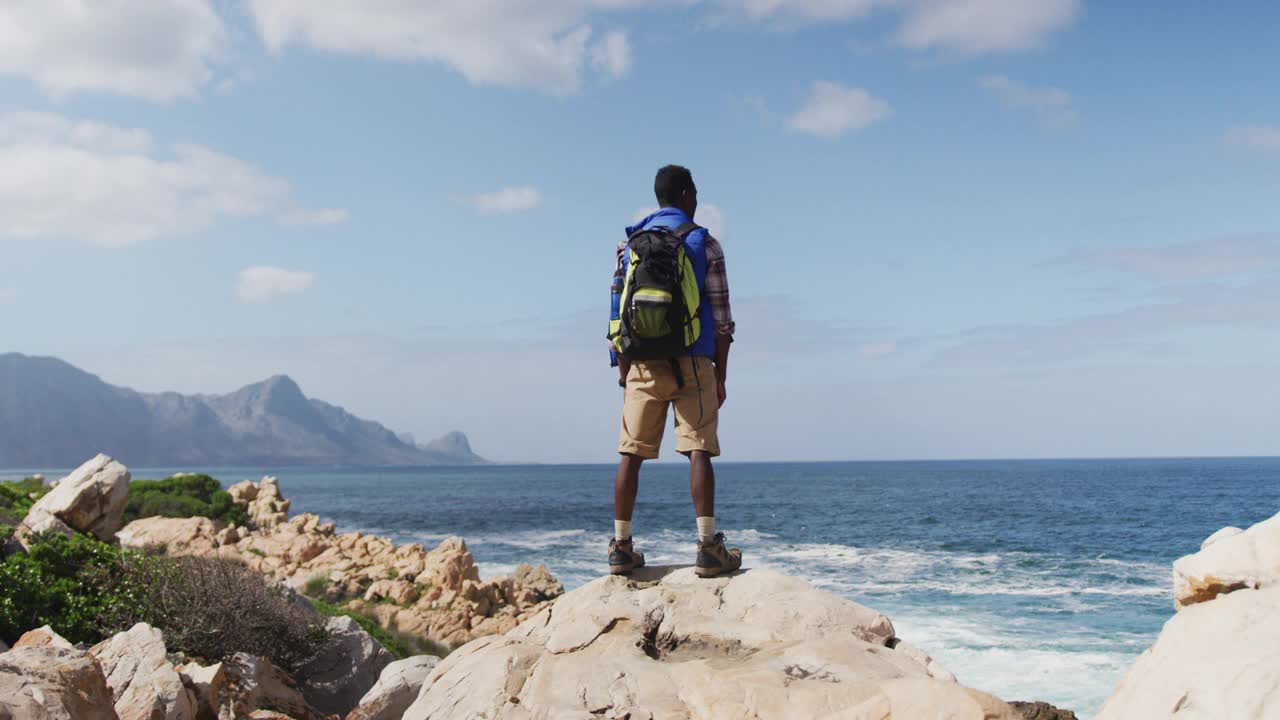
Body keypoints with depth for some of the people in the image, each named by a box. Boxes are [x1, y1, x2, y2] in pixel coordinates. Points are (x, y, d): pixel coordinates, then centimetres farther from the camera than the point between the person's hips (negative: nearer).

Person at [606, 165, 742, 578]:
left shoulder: (629, 244, 11)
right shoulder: (703, 244, 0)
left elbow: (617, 314, 10)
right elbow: (721, 317, -3)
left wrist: (624, 373, 14)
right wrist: (720, 377, 3)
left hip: (642, 365, 3)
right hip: (691, 365, -3)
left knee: (631, 454, 6)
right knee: (698, 451, -5)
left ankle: (621, 547, 6)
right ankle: (708, 548, -9)